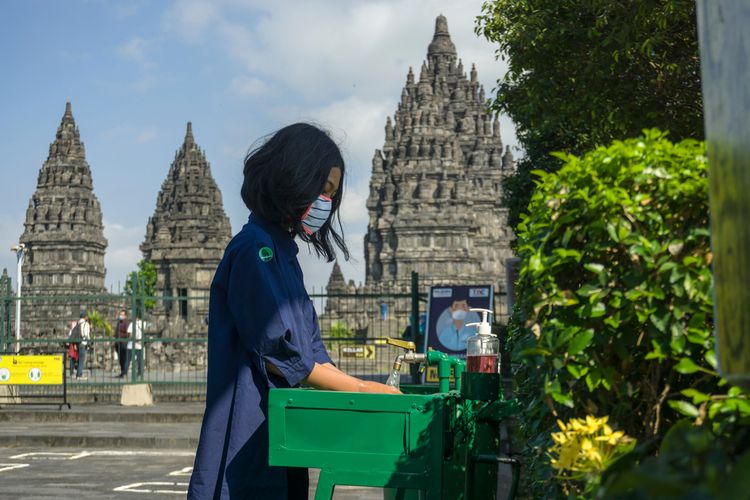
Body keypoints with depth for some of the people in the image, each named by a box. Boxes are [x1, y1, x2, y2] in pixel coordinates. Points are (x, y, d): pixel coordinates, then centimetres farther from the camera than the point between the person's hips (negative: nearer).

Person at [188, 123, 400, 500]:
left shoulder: (284, 252, 19)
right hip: (249, 438, -9)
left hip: (278, 437, 9)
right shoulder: (255, 249, -10)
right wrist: (363, 389, -8)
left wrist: (367, 394, 4)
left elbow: (311, 353, 17)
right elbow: (279, 355, -16)